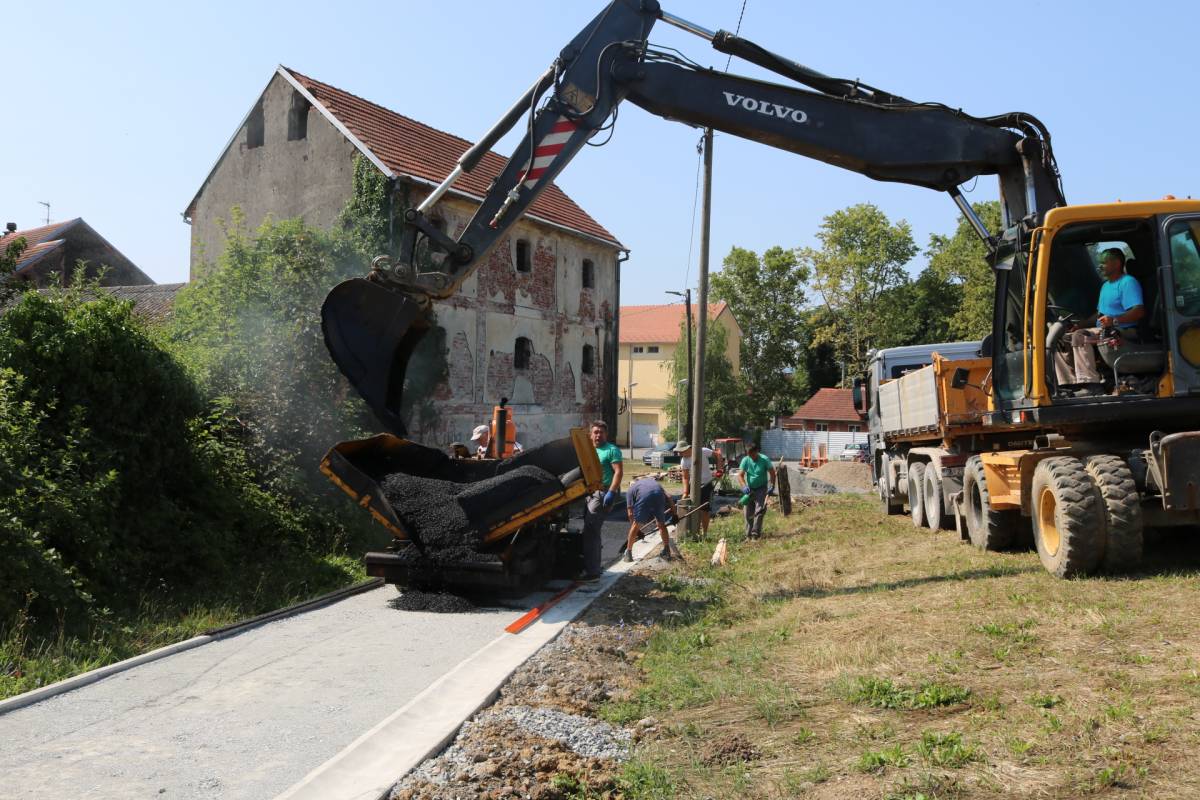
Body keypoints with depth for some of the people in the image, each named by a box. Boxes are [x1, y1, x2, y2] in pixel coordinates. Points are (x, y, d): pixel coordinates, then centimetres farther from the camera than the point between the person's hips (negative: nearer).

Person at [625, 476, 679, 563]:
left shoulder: (631, 488, 33)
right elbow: (668, 498, 30)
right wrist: (675, 514, 33)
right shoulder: (653, 481, 42)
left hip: (643, 497, -2)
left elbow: (630, 513, 26)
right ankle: (666, 552, 26)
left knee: (636, 524, 15)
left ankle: (628, 553, 23)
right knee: (661, 524, 22)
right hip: (659, 494, 3)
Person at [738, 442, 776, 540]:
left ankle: (755, 533, -13)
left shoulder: (764, 460, -11)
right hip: (750, 489, 3)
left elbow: (772, 473, -5)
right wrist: (744, 486, -24)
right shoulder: (745, 460, -6)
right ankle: (748, 534, 14)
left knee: (759, 511, -13)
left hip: (762, 489, -3)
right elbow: (740, 475, -8)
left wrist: (772, 486, -15)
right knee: (748, 513, 4)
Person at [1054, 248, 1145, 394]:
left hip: (1123, 332, -10)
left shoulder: (1128, 282, -8)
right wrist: (1078, 325, 13)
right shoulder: (1106, 285, 23)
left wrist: (1115, 320, -37)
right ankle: (1072, 383, -9)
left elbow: (1139, 311, -22)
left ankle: (1092, 384, -35)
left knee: (1079, 337, -33)